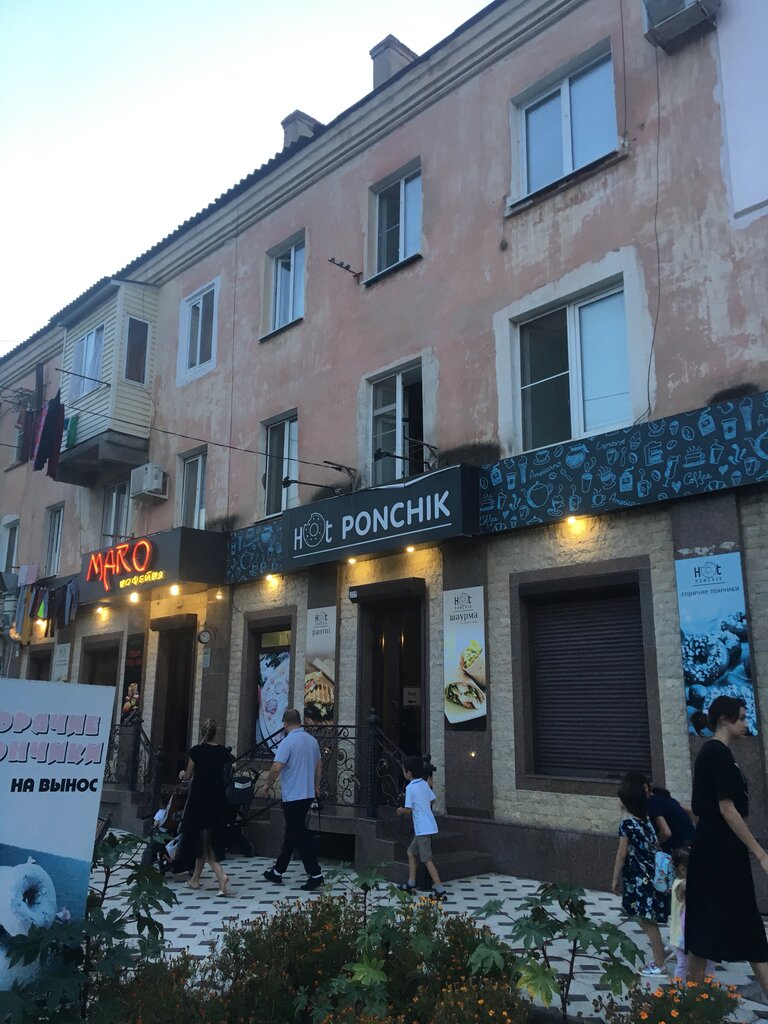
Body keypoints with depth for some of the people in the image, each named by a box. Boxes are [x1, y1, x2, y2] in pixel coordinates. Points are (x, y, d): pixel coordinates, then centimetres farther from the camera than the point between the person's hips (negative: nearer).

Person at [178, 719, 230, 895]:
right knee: (211, 838, 16)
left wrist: (182, 775, 24)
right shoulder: (223, 751, 1)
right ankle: (195, 878, 26)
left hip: (199, 798, -4)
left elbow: (188, 776, 2)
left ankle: (221, 875, -18)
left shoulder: (196, 751, -9)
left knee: (202, 840, 0)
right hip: (217, 799, 4)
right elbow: (227, 775, 9)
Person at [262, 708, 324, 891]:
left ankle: (315, 875, -5)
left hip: (293, 796, -8)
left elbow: (277, 768, -22)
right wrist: (316, 786, 29)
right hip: (308, 794, 8)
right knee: (291, 833, 17)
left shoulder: (287, 742, -16)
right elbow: (319, 765, 16)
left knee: (300, 837, -3)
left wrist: (268, 784, -4)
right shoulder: (312, 740, 6)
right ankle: (278, 871, 27)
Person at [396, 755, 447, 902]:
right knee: (411, 852, 18)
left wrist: (401, 810, 6)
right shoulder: (424, 784, 8)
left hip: (423, 828, -9)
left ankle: (440, 890, -8)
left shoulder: (410, 787, -15)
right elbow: (432, 800, 14)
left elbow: (408, 810, -14)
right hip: (428, 826, 9)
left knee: (427, 859, -6)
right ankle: (411, 884, 21)